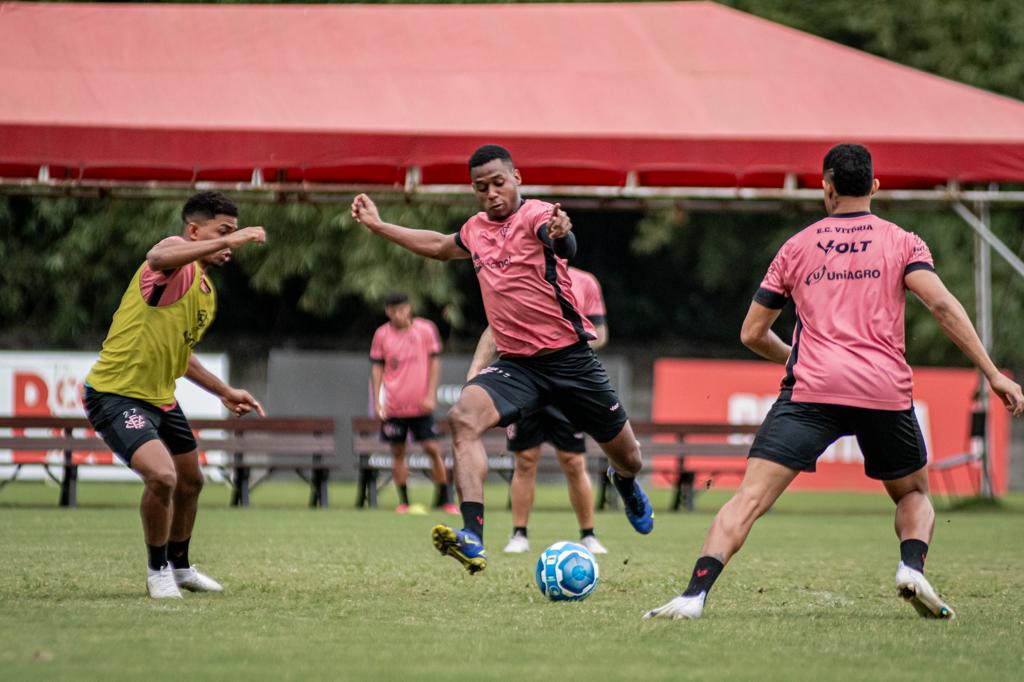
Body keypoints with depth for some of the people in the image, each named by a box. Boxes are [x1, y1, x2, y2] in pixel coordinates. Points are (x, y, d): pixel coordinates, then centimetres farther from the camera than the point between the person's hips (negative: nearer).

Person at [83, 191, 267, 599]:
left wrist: (224, 392, 25)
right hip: (116, 393, -10)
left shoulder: (206, 291, 14)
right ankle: (158, 572, -3)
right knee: (162, 475, -25)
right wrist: (227, 240, -50)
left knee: (190, 482, 21)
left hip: (160, 398, 10)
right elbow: (160, 257, -45)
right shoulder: (177, 266, -16)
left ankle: (179, 566, 44)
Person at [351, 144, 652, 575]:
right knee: (464, 418, -27)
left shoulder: (535, 216, -12)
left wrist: (560, 232, -64)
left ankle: (625, 483, 52)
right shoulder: (476, 229, 9)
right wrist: (378, 226, 37)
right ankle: (471, 539, -37)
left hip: (569, 357, -4)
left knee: (627, 457, 9)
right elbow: (439, 247, 33)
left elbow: (564, 244, -38)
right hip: (516, 363, 4)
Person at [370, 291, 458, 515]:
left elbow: (434, 362, 2)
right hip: (393, 405, 1)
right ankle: (403, 501, 9)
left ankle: (443, 498, 4)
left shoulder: (425, 329, -1)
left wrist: (430, 396, -5)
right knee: (398, 452, 2)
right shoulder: (382, 335, 2)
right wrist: (377, 401, 0)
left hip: (420, 404, -1)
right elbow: (377, 368, 7)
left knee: (432, 449, -6)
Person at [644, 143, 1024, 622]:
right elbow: (942, 305, -4)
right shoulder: (902, 242, 12)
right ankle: (912, 567, -7)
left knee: (749, 498, -8)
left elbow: (752, 334, 20)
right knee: (914, 495, 23)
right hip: (885, 392, 1)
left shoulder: (797, 247, 17)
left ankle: (694, 594, -26)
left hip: (810, 388, 0)